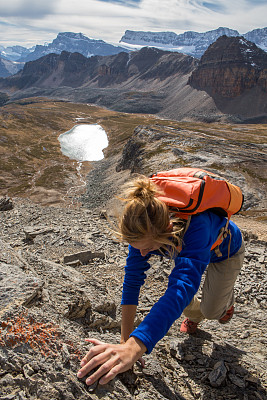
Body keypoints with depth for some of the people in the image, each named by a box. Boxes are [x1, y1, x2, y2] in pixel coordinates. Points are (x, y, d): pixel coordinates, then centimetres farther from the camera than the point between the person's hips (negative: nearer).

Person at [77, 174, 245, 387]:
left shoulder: (195, 226, -51)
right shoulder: (145, 228, -34)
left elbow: (183, 286, -61)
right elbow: (132, 279, -31)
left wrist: (134, 347, -72)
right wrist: (126, 341, -32)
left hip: (225, 250, -3)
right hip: (185, 247, 4)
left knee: (212, 310, 3)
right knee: (186, 304, 5)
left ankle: (226, 301, 40)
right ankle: (195, 315, 42)